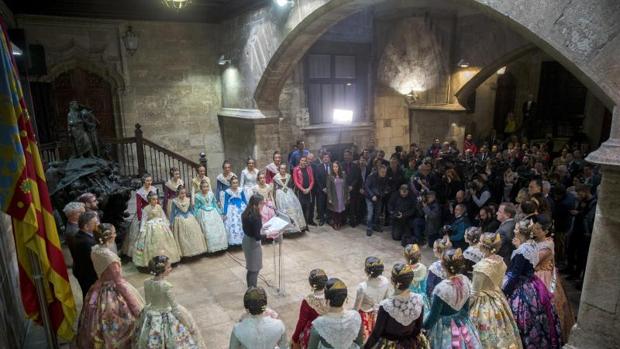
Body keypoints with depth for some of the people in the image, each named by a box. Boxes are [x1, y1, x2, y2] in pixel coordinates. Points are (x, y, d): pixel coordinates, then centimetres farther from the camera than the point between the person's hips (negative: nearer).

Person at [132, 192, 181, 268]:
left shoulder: (159, 207, 2)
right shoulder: (146, 209, -7)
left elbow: (163, 217, 10)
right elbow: (144, 220, -5)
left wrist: (166, 226, 8)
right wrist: (142, 230, -8)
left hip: (161, 227, 4)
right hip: (151, 228, -4)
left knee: (163, 244, 8)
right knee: (152, 246, -2)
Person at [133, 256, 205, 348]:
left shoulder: (147, 282, -11)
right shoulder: (166, 286, -28)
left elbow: (147, 302, 3)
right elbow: (174, 306, -20)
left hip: (151, 316, 6)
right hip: (166, 318, -6)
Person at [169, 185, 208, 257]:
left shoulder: (188, 200, 0)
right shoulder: (175, 201, -8)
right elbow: (172, 212, 0)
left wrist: (195, 218, 14)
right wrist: (172, 222, 1)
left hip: (190, 219, 3)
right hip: (180, 221, -3)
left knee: (193, 235, 6)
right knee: (182, 238, 2)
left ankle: (194, 250, 19)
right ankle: (184, 253, 13)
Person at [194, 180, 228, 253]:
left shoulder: (211, 194, 2)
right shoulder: (197, 196, -7)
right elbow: (196, 207, -1)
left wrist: (219, 213, 14)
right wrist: (195, 217, -2)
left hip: (213, 213, 4)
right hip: (204, 215, -4)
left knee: (218, 229, 4)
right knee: (208, 231, -3)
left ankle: (219, 246, 17)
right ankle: (210, 248, 9)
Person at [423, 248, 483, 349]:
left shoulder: (442, 288, -31)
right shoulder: (466, 281, -11)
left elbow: (433, 316, -19)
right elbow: (466, 308, 5)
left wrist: (423, 328, -4)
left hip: (444, 327, -6)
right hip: (462, 323, 6)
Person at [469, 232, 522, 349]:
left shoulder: (481, 266, -26)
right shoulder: (500, 261, -4)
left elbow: (474, 293, -20)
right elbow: (499, 284, 10)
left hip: (483, 305, -7)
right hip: (499, 301, 8)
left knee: (487, 338, 7)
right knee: (501, 335, 20)